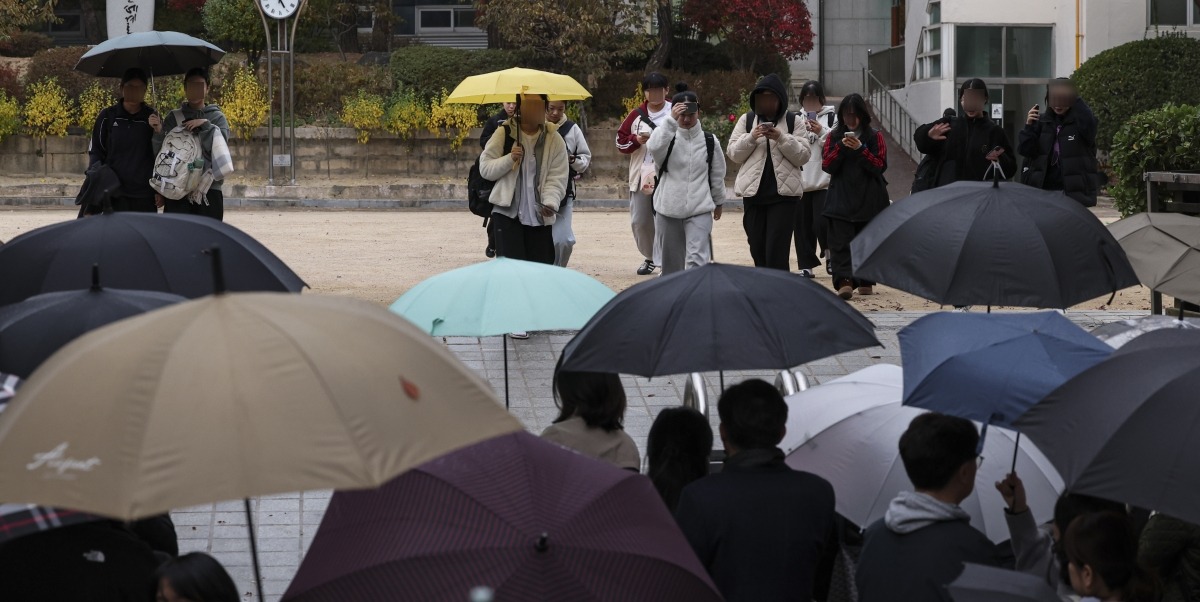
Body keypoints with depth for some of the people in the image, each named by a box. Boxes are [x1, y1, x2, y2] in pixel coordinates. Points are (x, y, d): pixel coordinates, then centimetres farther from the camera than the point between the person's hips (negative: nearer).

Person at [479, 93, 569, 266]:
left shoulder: (554, 140, 3)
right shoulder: (504, 133, 1)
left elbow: (557, 179, -3)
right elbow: (485, 168, 0)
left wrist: (551, 203, -22)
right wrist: (509, 159, -17)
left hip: (540, 217, 2)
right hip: (507, 213, -2)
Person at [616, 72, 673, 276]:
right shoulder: (636, 115, 9)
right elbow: (620, 141, 10)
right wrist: (636, 140, -8)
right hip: (641, 177, 5)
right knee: (640, 221, 11)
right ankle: (649, 257, 31)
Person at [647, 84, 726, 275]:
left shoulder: (709, 141, 2)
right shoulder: (668, 137, -2)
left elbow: (717, 175, 14)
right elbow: (654, 148, -27)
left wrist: (718, 202, 23)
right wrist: (671, 120, -32)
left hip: (700, 210, -1)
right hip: (668, 209, 1)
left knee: (697, 259, -15)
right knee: (671, 261, 11)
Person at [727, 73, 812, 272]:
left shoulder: (794, 121, 4)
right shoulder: (747, 120, 10)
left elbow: (803, 156, -1)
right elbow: (734, 153, 6)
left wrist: (781, 138, -15)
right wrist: (751, 137, -11)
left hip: (783, 193, -3)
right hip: (753, 191, 3)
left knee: (777, 250, -11)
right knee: (757, 248, 8)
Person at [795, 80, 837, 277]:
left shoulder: (831, 117, 3)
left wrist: (821, 132, -16)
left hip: (824, 180, -4)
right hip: (801, 179, 4)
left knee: (821, 222, -14)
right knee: (803, 225, 5)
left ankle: (829, 253, 12)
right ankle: (806, 265, 14)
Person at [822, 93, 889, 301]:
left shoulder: (874, 137, 5)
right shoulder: (834, 136, 9)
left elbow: (880, 165, -3)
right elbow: (827, 165, 1)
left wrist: (860, 149, -15)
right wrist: (841, 147, -13)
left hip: (869, 200, 0)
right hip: (841, 200, 0)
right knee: (841, 242, -13)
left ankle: (866, 282, 17)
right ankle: (844, 282, -22)